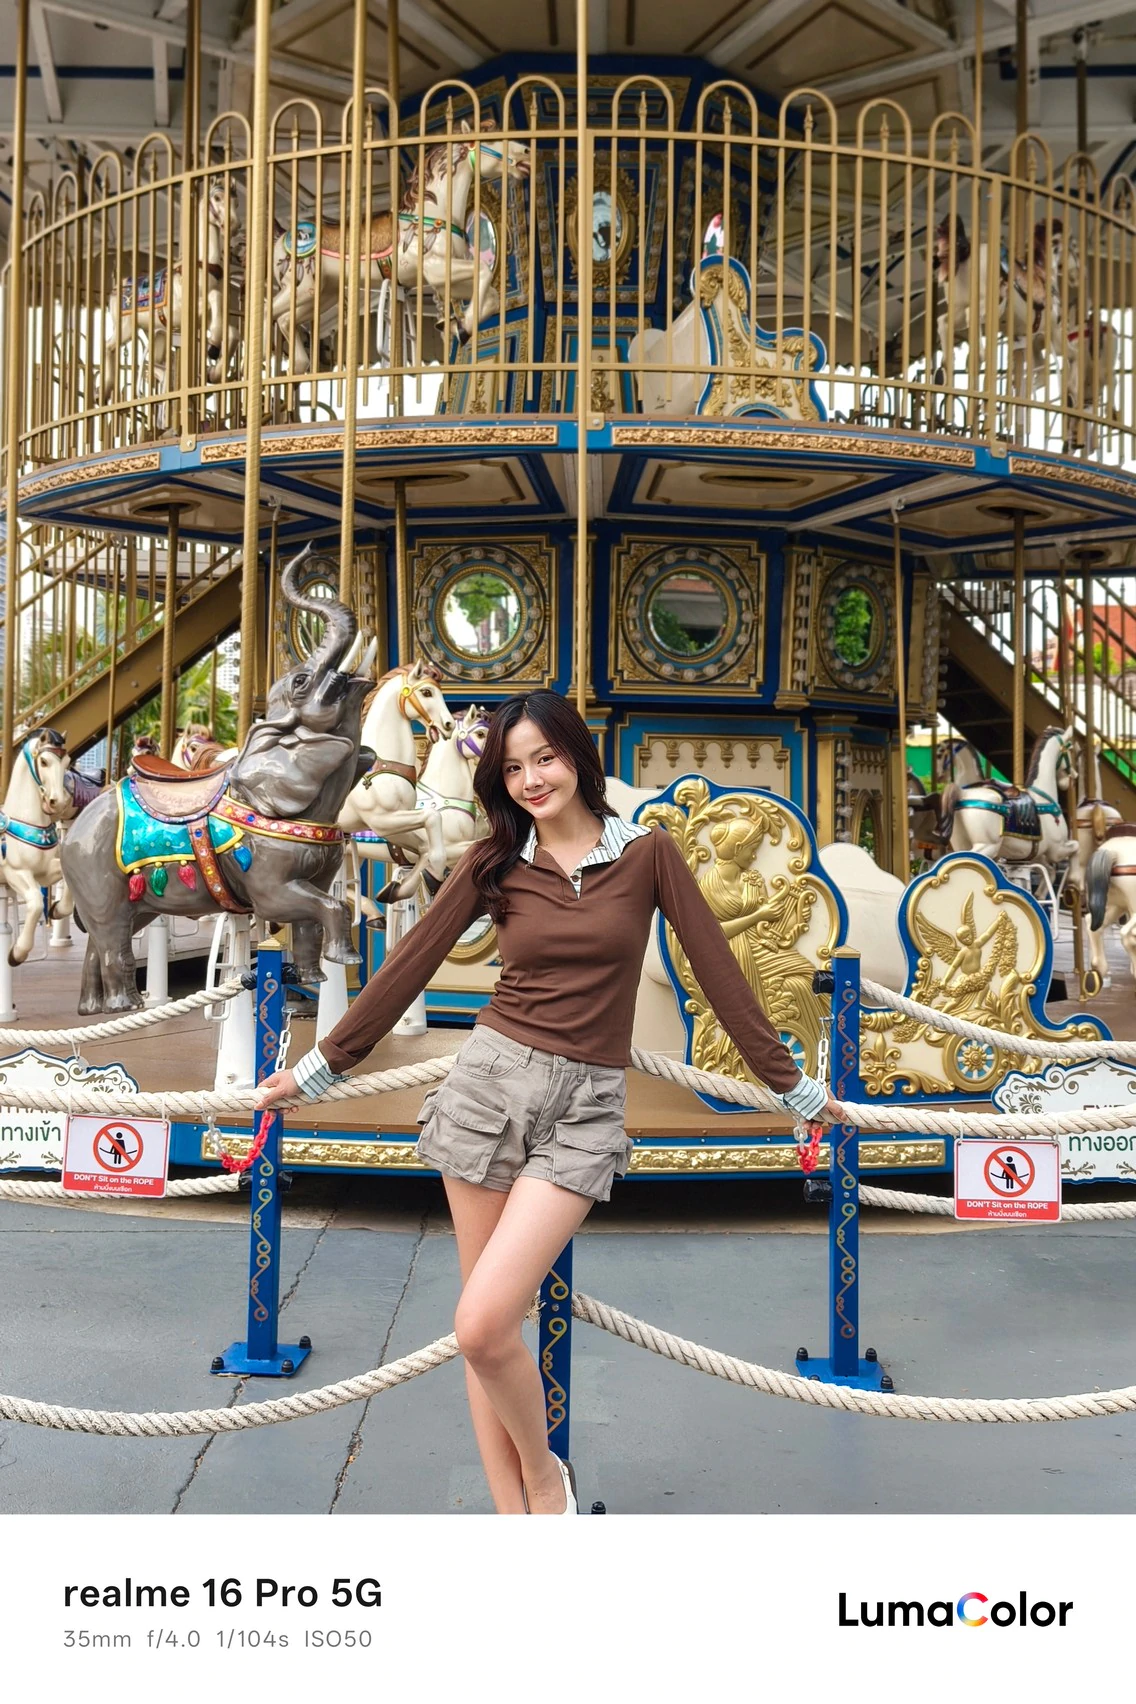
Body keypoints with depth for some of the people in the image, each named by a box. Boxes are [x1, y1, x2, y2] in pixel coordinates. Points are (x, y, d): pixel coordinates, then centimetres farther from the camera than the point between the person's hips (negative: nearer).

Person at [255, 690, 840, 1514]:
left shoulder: (648, 853, 1)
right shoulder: (495, 861, 6)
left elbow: (717, 969, 3)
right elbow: (410, 964, 8)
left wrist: (790, 1083, 8)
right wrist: (320, 1067, 11)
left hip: (585, 1106, -2)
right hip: (490, 1079, 3)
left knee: (483, 1325, -14)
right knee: (486, 1328, 4)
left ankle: (544, 1476, 15)